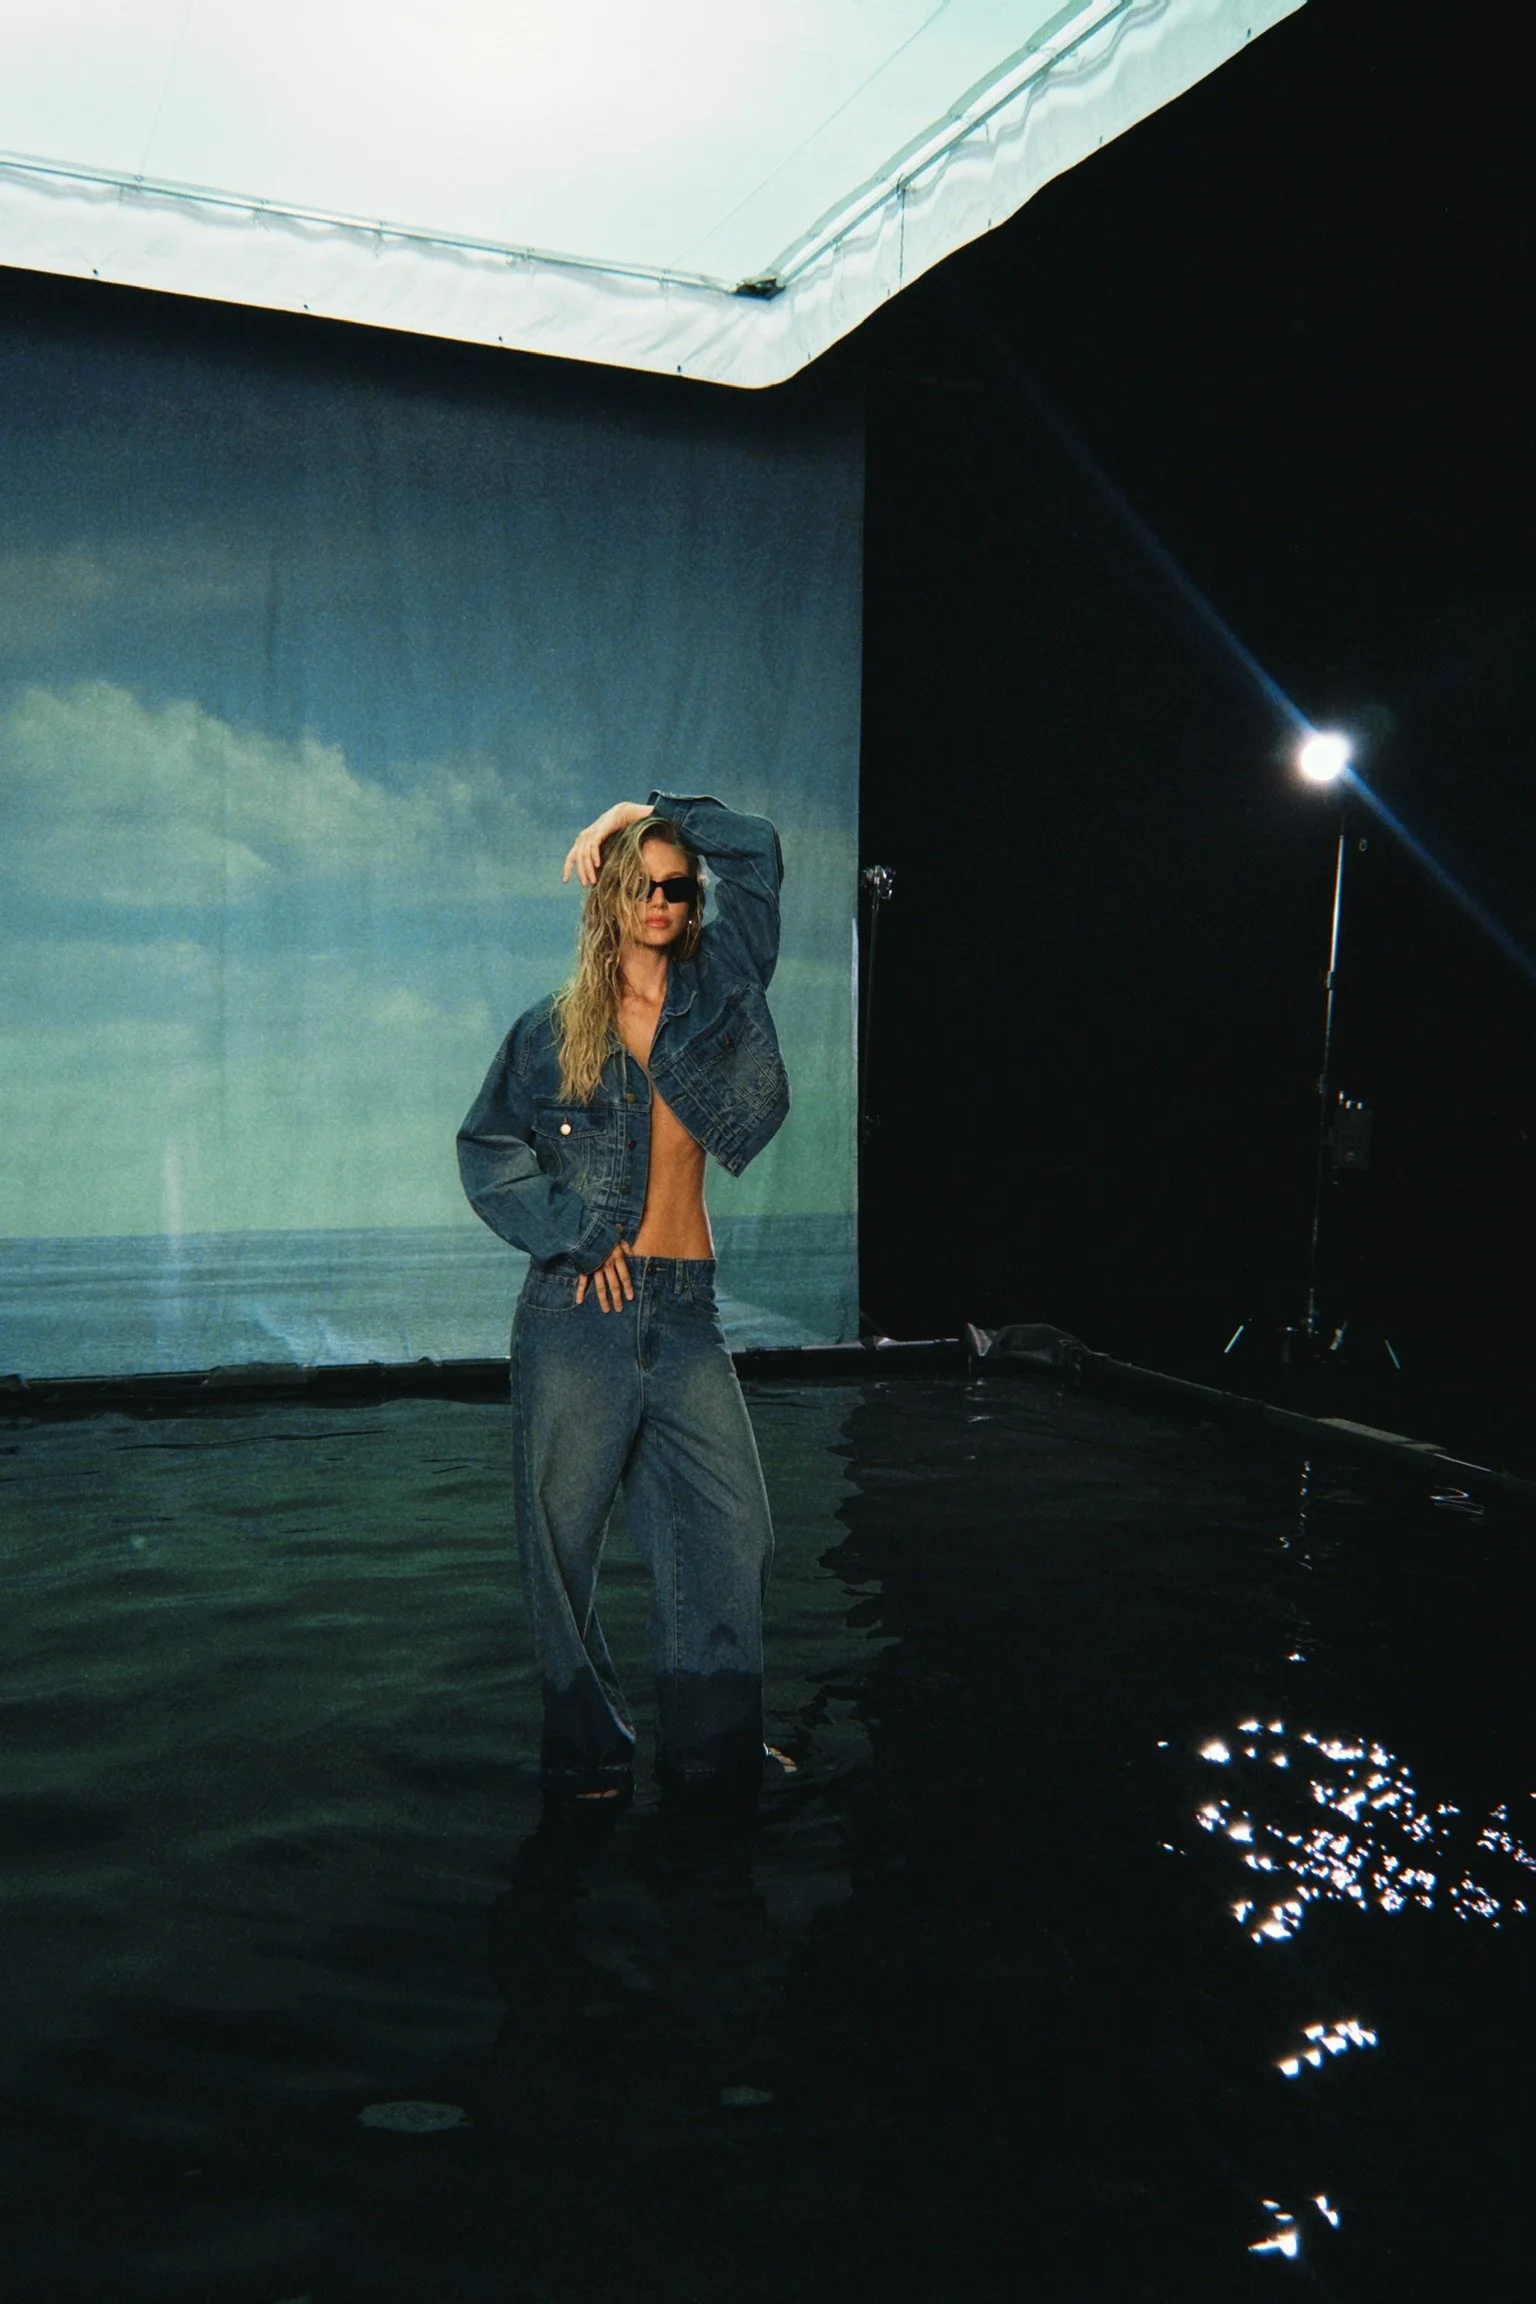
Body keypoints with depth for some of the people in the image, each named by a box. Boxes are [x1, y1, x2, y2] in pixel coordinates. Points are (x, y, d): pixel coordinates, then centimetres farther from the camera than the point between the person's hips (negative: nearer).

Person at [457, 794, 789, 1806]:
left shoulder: (718, 990, 9)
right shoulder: (554, 1030, 5)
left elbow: (759, 853, 7)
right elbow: (488, 1152, 4)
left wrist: (646, 812, 7)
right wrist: (575, 1234, -6)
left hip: (687, 1309, 2)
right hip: (581, 1308, -2)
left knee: (733, 1524, 1)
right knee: (567, 1527, 4)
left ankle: (713, 1742, 17)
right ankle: (589, 1750, 20)